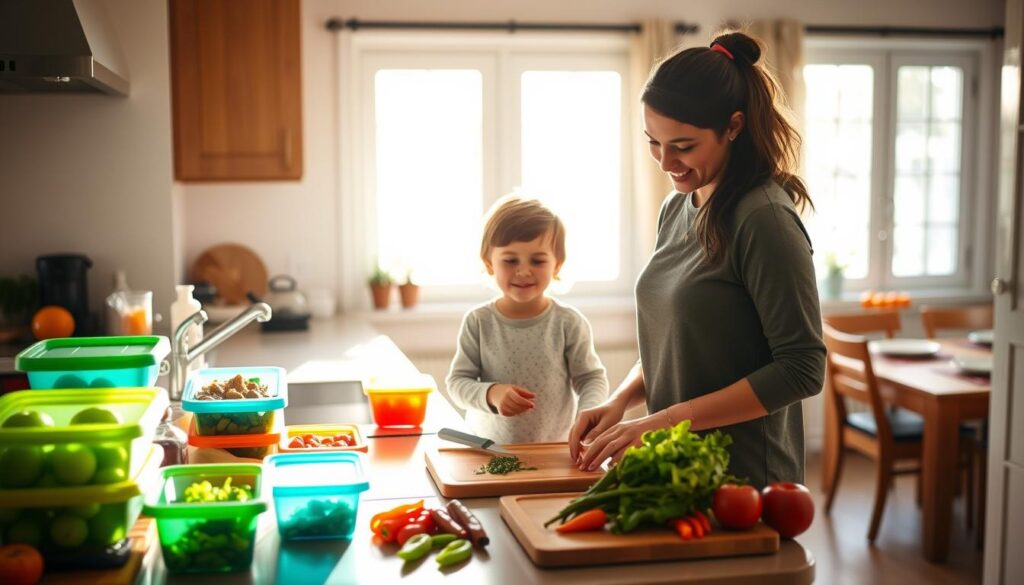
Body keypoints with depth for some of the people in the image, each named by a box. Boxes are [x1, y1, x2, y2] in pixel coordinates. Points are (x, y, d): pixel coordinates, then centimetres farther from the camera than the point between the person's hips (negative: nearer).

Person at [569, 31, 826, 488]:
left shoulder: (765, 218, -19)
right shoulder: (676, 208, 5)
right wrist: (620, 400, -3)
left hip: (742, 479, -7)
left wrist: (665, 421, -22)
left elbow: (802, 369, -21)